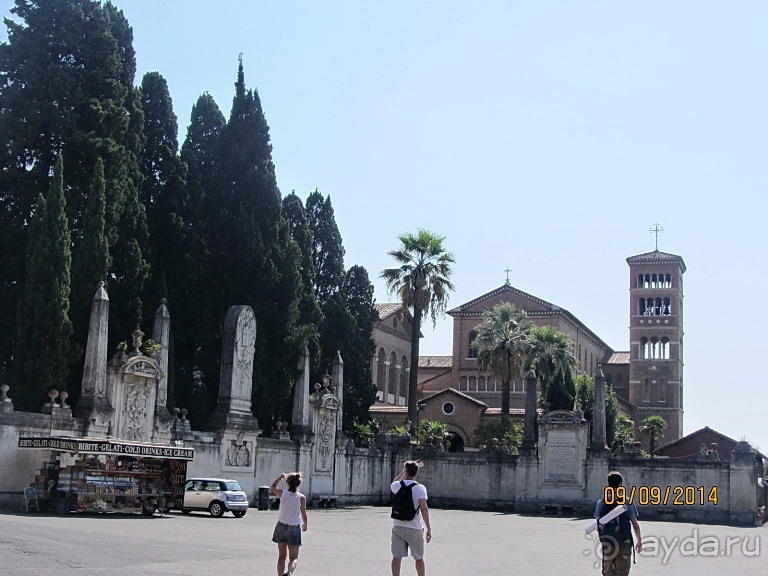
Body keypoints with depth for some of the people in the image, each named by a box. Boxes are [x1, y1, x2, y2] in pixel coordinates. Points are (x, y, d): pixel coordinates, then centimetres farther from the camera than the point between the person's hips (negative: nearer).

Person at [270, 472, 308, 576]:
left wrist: (281, 476, 20)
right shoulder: (301, 497, -9)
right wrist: (305, 524, 17)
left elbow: (272, 487, 16)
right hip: (294, 528, -2)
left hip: (281, 526, 2)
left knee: (282, 556, 16)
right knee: (294, 558, 4)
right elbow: (304, 514, -2)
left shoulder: (282, 493, -6)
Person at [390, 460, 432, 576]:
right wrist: (429, 528, -14)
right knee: (419, 558, 13)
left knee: (396, 557, 0)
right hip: (415, 528, -2)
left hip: (398, 527, 2)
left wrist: (403, 472, 29)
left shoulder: (397, 485, 1)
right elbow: (424, 508, -16)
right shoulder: (420, 488, -7)